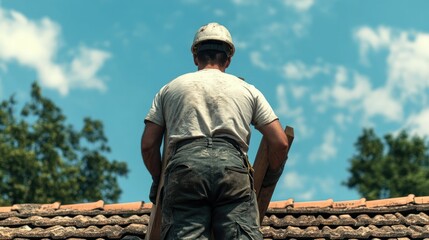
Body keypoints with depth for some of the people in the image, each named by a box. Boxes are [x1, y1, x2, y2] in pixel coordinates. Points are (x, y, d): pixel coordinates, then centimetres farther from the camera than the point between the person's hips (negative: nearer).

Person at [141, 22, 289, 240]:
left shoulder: (170, 88, 27)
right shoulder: (247, 89, 27)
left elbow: (148, 145, 20)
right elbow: (280, 143, 18)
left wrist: (158, 180, 36)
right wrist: (271, 175, 35)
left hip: (185, 166, 0)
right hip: (233, 167, 0)